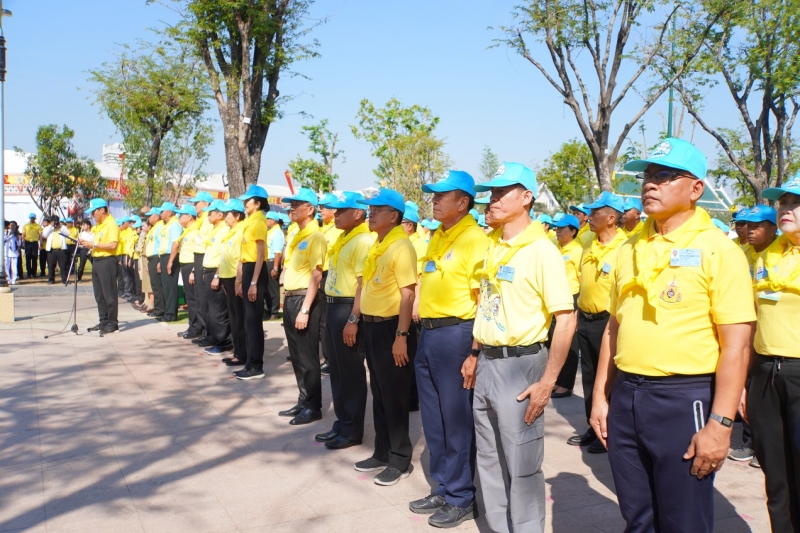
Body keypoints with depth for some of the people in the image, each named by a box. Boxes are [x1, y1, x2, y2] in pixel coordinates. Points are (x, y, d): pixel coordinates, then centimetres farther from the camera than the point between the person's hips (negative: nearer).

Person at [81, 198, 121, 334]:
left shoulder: (111, 224, -11)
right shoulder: (97, 225, 17)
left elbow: (113, 245, -21)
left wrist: (94, 244, -19)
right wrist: (88, 244, 7)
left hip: (107, 261, -9)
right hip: (96, 261, 10)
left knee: (109, 294, -4)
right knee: (99, 295, 12)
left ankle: (112, 323, 1)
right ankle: (103, 321, 19)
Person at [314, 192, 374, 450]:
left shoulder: (364, 242, -16)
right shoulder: (342, 238, 14)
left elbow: (364, 283, -21)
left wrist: (353, 319, -24)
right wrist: (331, 309, 18)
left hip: (348, 309, -10)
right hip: (333, 306, 10)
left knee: (351, 372, 0)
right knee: (337, 370, 15)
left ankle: (353, 430, 11)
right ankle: (342, 423, 26)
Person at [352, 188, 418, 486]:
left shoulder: (401, 247, -15)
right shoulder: (376, 246, 12)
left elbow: (408, 294, -19)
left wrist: (401, 336, -22)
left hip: (390, 327, -9)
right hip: (372, 326, 9)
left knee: (394, 397, 1)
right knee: (379, 394, 17)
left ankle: (400, 461, 14)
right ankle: (382, 453, 29)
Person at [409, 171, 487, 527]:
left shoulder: (475, 240, -12)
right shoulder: (437, 237, 14)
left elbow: (485, 300, -16)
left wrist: (475, 351, -19)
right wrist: (423, 331, 15)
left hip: (456, 334, -8)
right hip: (428, 333, 8)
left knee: (457, 420, 3)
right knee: (433, 419, 15)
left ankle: (462, 499, 17)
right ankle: (442, 490, 30)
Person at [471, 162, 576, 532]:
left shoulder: (541, 249, -14)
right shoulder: (492, 246, 9)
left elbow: (566, 321, -16)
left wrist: (547, 383, -18)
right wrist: (476, 355, 15)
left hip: (520, 365, -7)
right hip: (487, 363, 7)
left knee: (521, 466, 4)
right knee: (490, 461, 17)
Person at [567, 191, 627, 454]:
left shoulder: (624, 248, -14)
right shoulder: (588, 245, 8)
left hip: (607, 321, -7)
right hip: (585, 319, 7)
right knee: (589, 376, 15)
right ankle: (593, 427, 28)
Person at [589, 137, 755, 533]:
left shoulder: (718, 250, -8)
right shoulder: (630, 250, 10)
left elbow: (735, 346, -12)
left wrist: (720, 424, -17)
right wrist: (600, 396, 12)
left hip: (683, 397, -5)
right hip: (625, 394, 6)